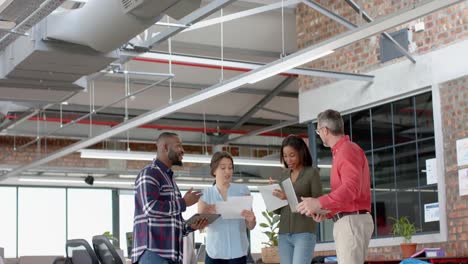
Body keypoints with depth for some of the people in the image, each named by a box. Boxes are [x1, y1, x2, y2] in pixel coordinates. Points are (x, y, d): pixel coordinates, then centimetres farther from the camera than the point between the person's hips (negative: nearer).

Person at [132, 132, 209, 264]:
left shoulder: (170, 179, 26)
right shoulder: (149, 173, -3)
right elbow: (151, 208, -19)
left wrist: (191, 226, 8)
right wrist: (184, 203, -8)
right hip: (153, 252, -9)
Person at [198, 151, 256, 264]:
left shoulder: (243, 190, 7)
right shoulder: (205, 194, 7)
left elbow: (250, 226, 8)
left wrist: (251, 220, -16)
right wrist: (206, 214, -24)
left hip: (237, 252, 0)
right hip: (214, 253, 0)